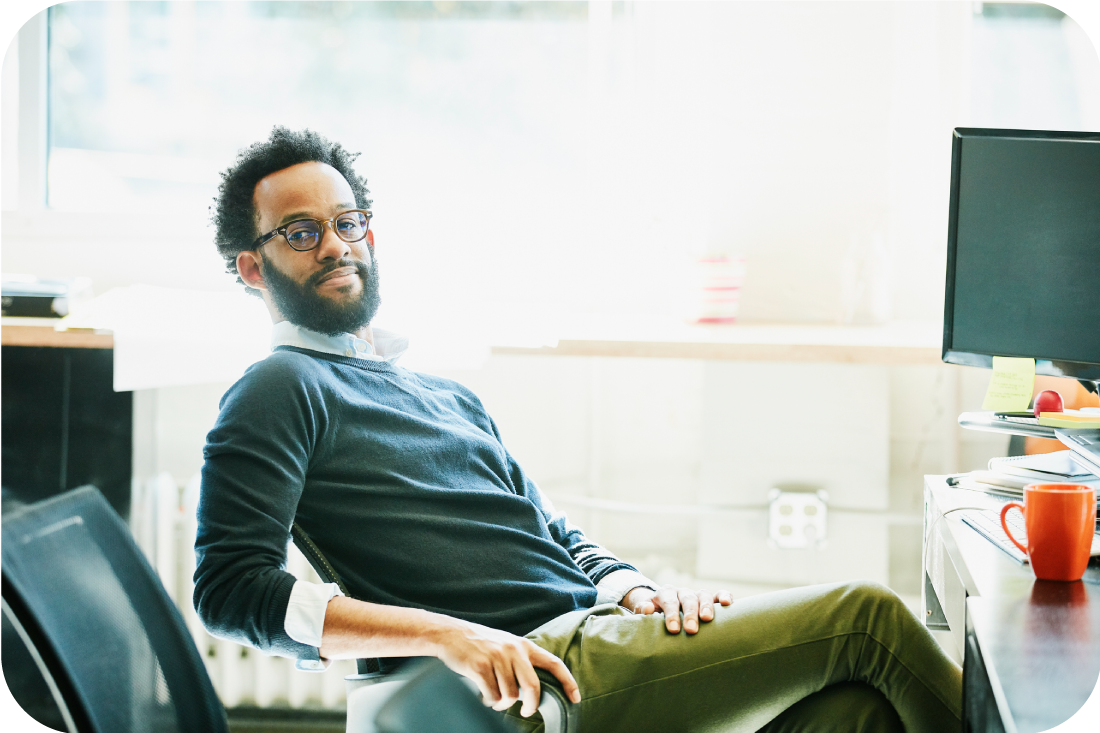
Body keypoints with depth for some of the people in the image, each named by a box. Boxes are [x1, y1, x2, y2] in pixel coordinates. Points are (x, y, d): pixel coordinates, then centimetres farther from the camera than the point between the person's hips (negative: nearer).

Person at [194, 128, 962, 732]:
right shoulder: (280, 392, 1)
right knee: (865, 614, -12)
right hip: (542, 667, -8)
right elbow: (231, 589, -11)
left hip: (601, 631, 8)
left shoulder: (450, 398, 27)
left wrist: (637, 589, 2)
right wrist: (445, 633, -20)